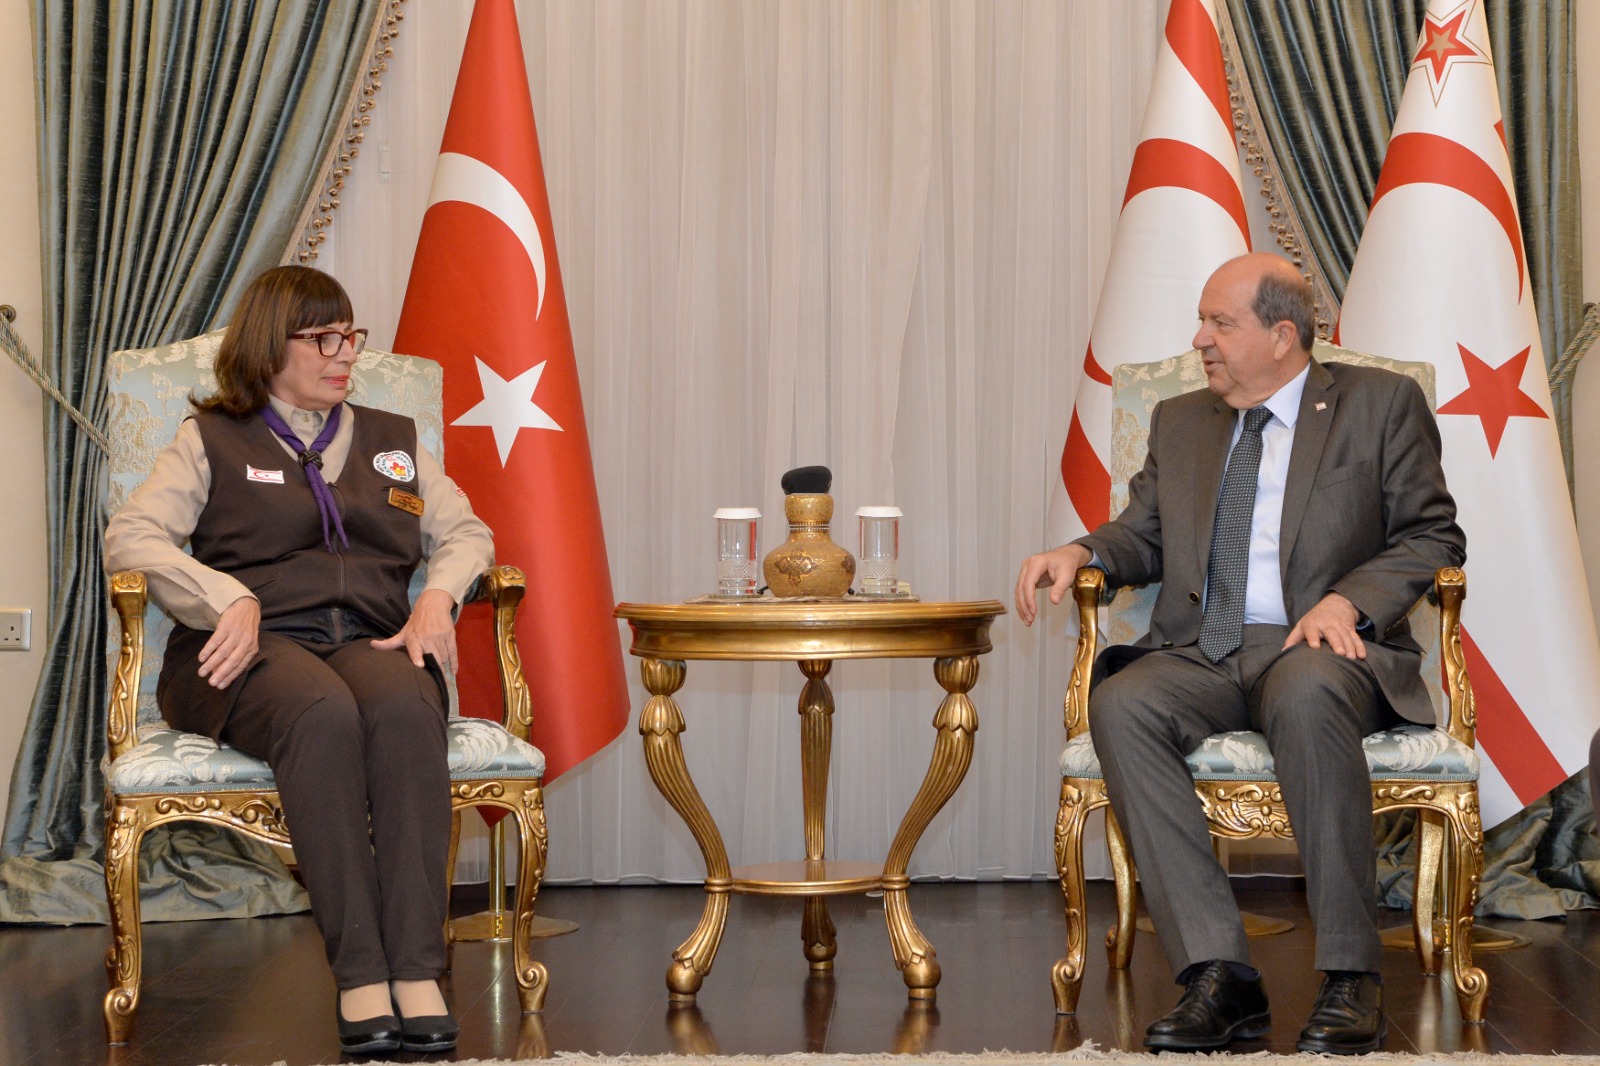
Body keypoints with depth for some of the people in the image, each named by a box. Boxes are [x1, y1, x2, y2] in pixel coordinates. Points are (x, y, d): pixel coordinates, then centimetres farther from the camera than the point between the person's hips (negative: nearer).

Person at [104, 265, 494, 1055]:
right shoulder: (213, 441, 16)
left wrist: (438, 596, 2)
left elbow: (465, 532, 26)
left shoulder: (392, 440, 28)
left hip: (373, 640, 2)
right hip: (257, 649, -2)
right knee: (322, 711, -39)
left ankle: (418, 970, -43)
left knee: (404, 706, -37)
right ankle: (359, 974, -41)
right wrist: (230, 600, -13)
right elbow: (130, 537, 3)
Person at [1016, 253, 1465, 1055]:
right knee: (1120, 704, -30)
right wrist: (1081, 553, 0)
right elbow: (1144, 535, 23)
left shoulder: (1381, 403, 10)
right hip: (1201, 653, 4)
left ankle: (1350, 977, -32)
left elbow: (1432, 536, 5)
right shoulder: (1179, 422, 23)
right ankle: (1219, 976, -32)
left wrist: (1347, 600, -12)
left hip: (1320, 648, -4)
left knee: (1305, 696, -40)